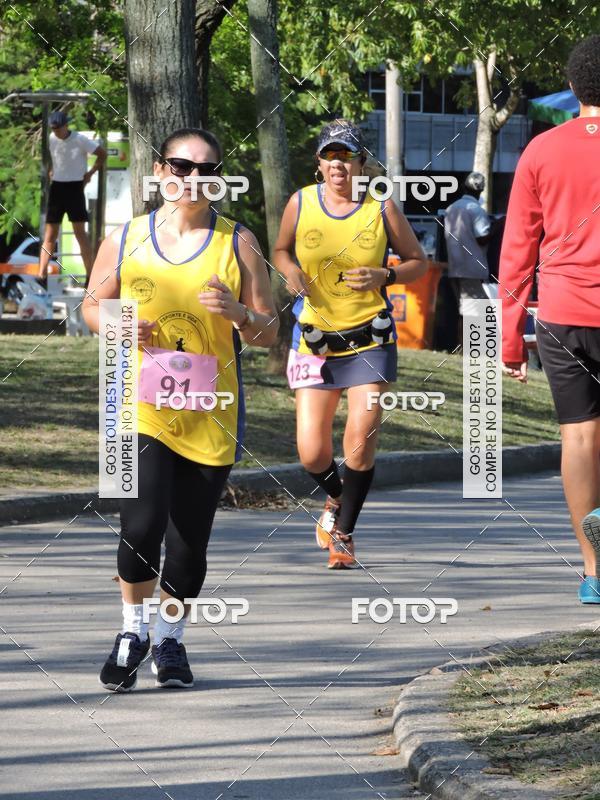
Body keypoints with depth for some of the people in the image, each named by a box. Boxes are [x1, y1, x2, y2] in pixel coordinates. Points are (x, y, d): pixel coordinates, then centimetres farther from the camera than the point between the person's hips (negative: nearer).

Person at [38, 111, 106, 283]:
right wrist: (52, 171, 11)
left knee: (80, 231, -8)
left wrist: (90, 173, -8)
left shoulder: (80, 140, -11)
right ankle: (42, 274, 1)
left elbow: (102, 154, -5)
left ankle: (91, 274, -5)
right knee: (50, 233, 2)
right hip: (57, 186, 4)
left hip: (75, 187, -4)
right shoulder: (52, 139, 4)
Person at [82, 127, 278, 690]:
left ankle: (169, 640, 28)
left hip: (210, 415, 1)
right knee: (142, 525, -18)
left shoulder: (237, 243, 3)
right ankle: (133, 632, 5)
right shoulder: (125, 240, 4)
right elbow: (92, 306, 15)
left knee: (190, 540, 4)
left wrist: (238, 313, -16)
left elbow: (268, 333, 5)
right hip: (140, 406, -1)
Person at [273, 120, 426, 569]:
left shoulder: (382, 210, -4)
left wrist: (384, 277, -12)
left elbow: (418, 262, 7)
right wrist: (291, 271, -6)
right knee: (313, 454, -3)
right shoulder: (301, 203, -1)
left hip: (369, 341, -1)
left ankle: (344, 532, 11)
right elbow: (281, 250, 16)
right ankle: (336, 499, 33)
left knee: (360, 444, -10)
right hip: (315, 341, 1)